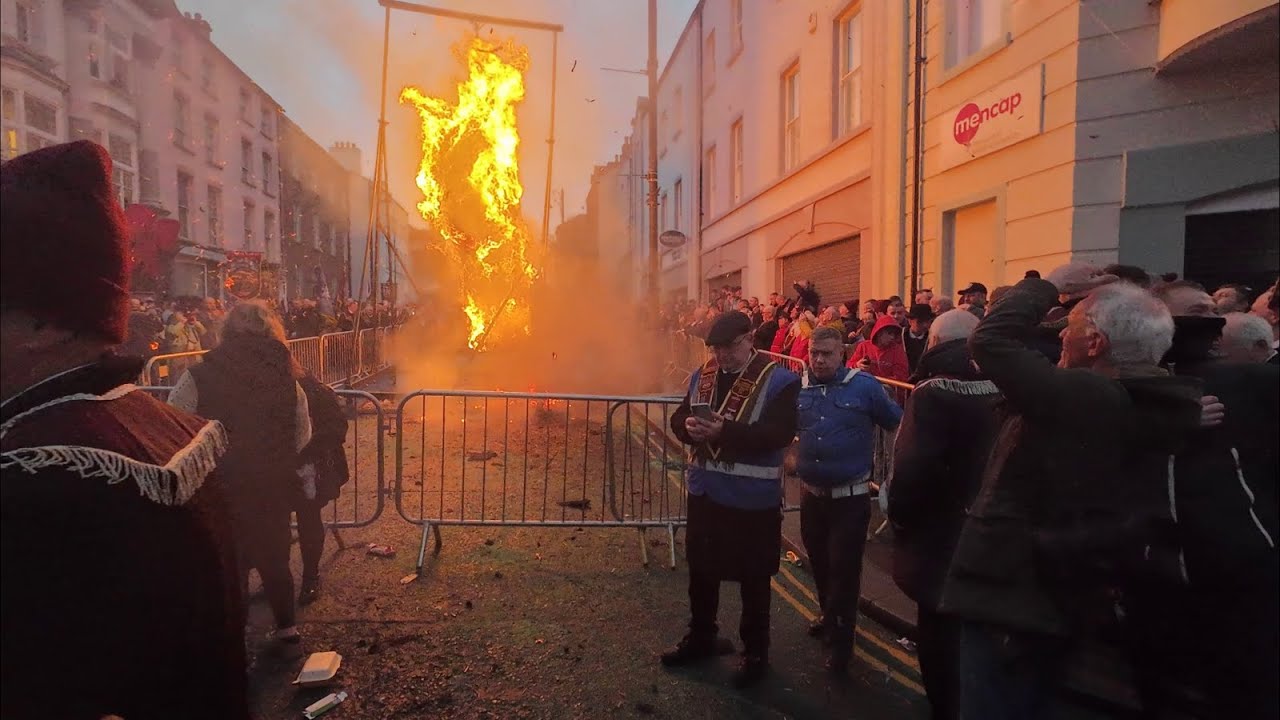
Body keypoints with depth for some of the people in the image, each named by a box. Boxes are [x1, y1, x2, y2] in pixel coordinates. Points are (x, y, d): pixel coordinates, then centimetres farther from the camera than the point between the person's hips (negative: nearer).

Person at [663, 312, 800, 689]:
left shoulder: (778, 381, -12)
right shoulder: (703, 375, 6)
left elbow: (779, 433, -23)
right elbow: (678, 417, 8)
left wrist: (725, 430, -32)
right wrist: (688, 425, -17)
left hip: (752, 497, -6)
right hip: (705, 489, 6)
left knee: (753, 578, 10)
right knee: (701, 569, 19)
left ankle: (755, 653, 29)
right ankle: (700, 638, 40)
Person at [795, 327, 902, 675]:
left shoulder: (864, 386, -11)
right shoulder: (798, 389, 0)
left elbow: (899, 424, -2)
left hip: (850, 497, -4)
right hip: (812, 495, 4)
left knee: (843, 569, 3)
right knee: (819, 564, 20)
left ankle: (841, 639, 20)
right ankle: (830, 617, 43)